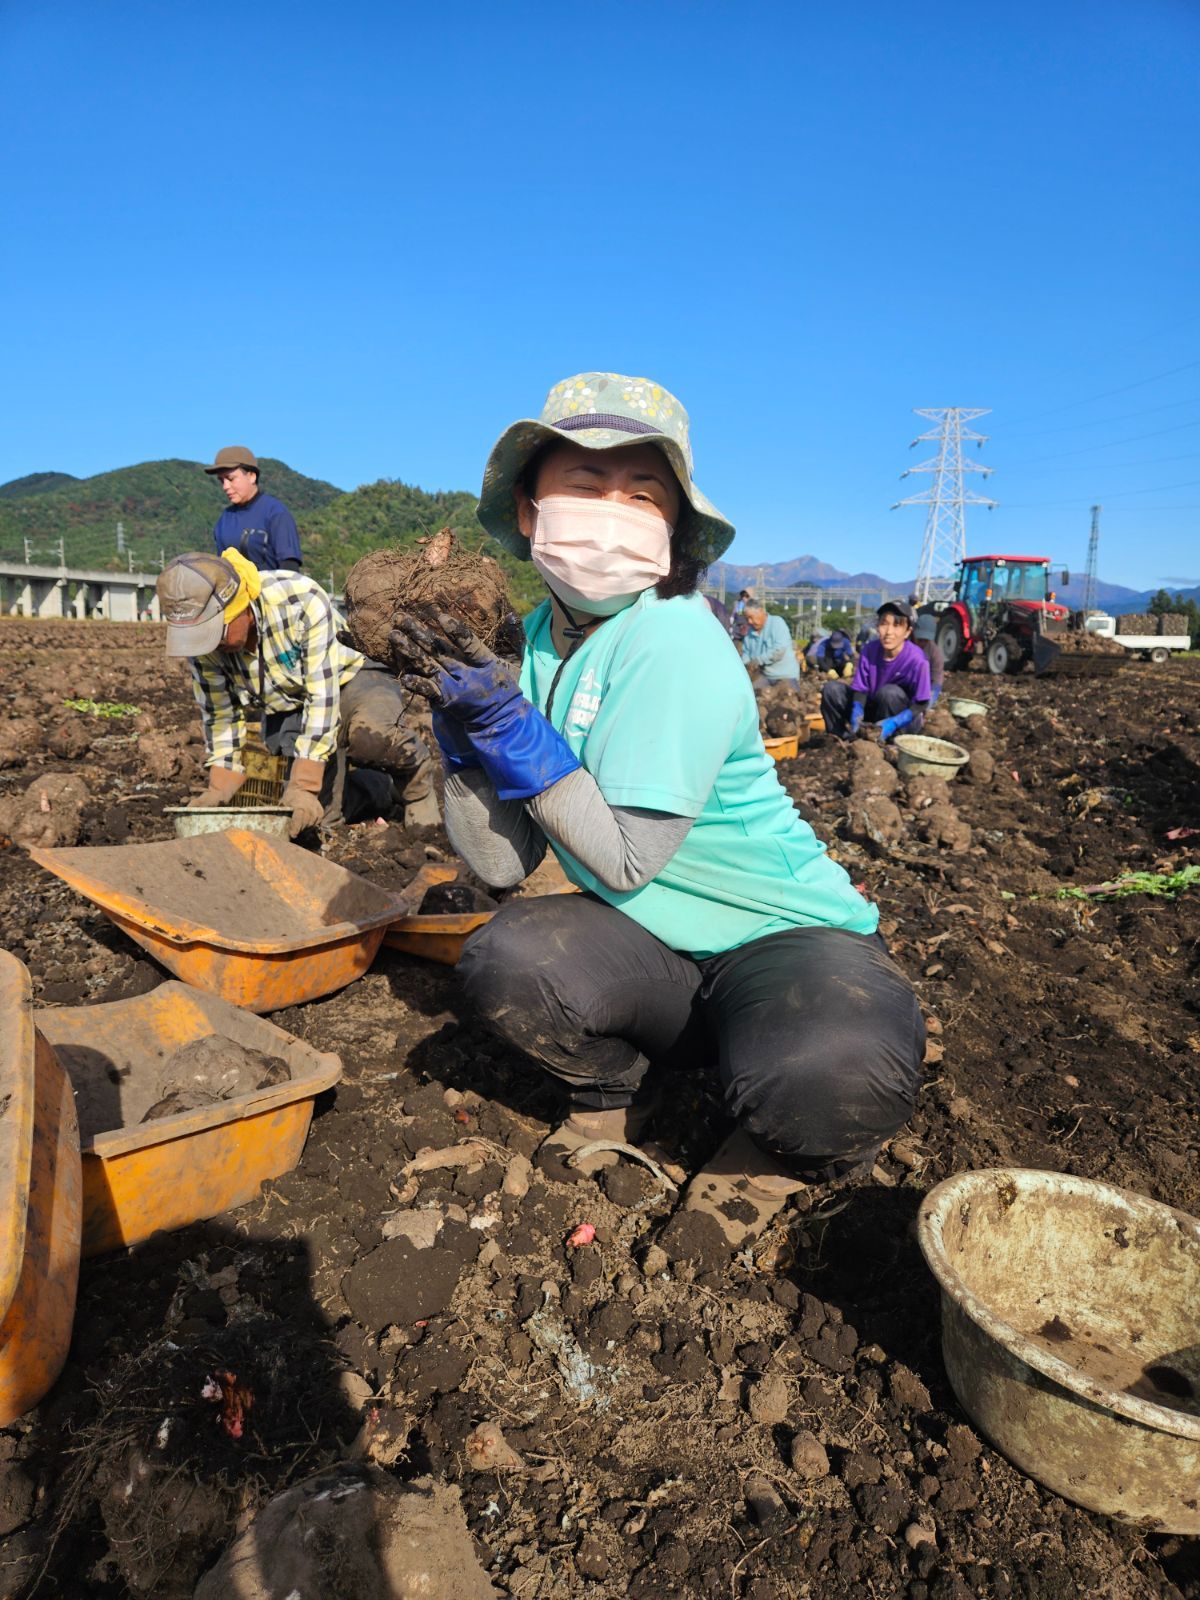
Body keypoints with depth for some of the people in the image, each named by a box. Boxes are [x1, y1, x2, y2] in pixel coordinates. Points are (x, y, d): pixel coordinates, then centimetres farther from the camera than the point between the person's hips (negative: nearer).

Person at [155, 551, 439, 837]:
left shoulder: (302, 599, -32)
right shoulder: (199, 635, -17)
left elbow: (323, 695, -32)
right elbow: (219, 714, -6)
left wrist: (303, 787, -35)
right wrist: (219, 789, -16)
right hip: (285, 712, 5)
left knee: (370, 731, -39)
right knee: (321, 812, -11)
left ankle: (414, 782, -6)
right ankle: (382, 787, 20)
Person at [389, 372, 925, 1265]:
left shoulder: (674, 642, -20)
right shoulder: (549, 639, 2)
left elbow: (626, 858, -22)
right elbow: (502, 863, 0)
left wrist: (507, 721, -22)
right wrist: (464, 728, -14)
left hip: (787, 934, -5)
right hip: (661, 954, 6)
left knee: (829, 1077, -36)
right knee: (505, 961, -23)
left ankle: (778, 1156, 4)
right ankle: (618, 1089, 11)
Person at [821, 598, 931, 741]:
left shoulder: (916, 660, -23)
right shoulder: (869, 650, -12)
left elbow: (921, 704, -19)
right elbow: (860, 689, -8)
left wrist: (893, 723, -34)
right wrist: (857, 712, -29)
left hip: (904, 719, -4)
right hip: (873, 709, 4)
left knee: (889, 691, -35)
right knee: (831, 689, -12)